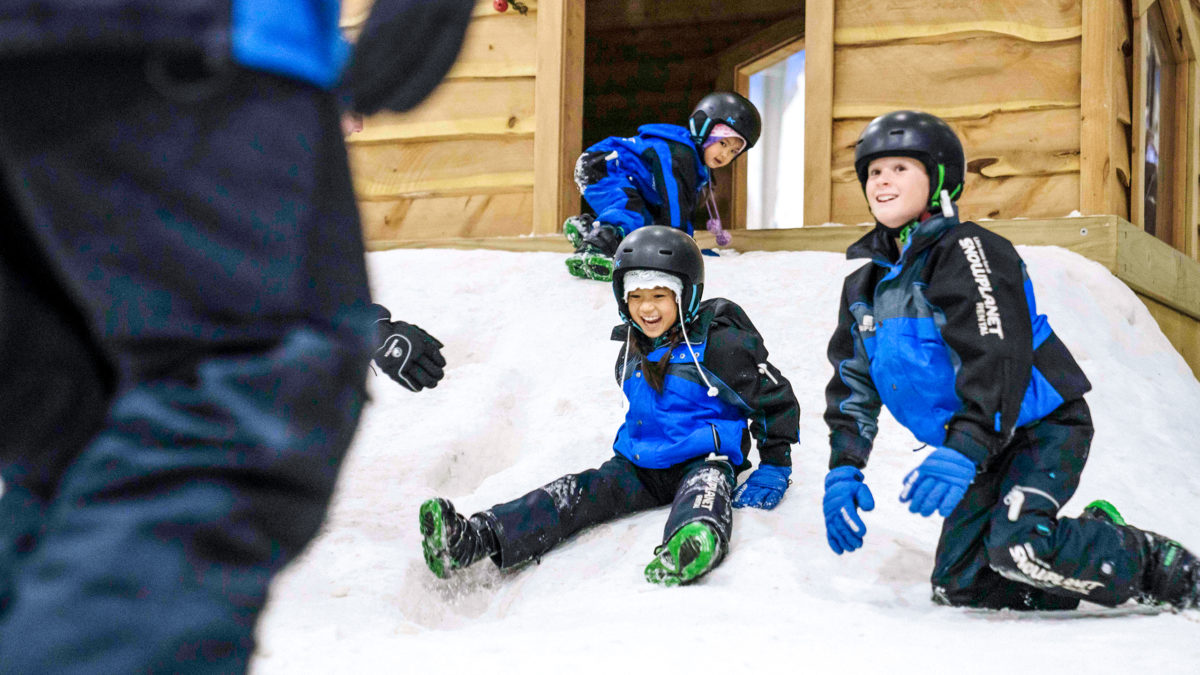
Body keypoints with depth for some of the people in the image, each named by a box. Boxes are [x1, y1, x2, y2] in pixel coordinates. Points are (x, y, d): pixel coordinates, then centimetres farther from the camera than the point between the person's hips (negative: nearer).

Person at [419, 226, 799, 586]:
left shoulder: (717, 343, -8)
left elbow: (776, 399, -5)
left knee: (705, 487, -41)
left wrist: (774, 470, -6)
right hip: (641, 467, 6)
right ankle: (472, 541, -38)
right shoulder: (632, 353, 14)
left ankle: (696, 544, -79)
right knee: (580, 493, -18)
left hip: (703, 461, -6)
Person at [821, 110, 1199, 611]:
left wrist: (963, 450, -38)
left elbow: (997, 357, -27)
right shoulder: (867, 283, 9)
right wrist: (844, 466, 1)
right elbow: (853, 380, 14)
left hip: (1042, 430, -8)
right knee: (957, 587, 1)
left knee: (1017, 548, -30)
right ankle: (1096, 536, 17)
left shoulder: (967, 252, -16)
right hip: (986, 451, 8)